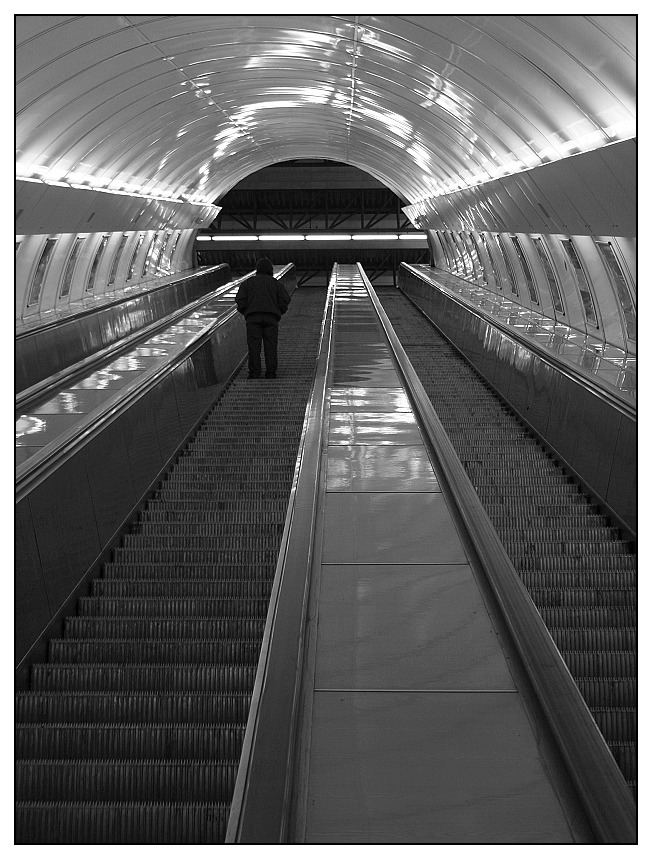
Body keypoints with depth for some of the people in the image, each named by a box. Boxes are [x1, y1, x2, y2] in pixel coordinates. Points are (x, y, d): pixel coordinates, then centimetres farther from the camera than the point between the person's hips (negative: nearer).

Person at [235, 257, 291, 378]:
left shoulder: (248, 282, 13)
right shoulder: (276, 283, 14)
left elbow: (240, 301, 3)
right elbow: (284, 301, 5)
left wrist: (245, 312, 19)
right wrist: (279, 313, 21)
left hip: (253, 318, -1)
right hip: (271, 318, 1)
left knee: (254, 346, -3)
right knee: (271, 346, 1)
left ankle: (254, 374, -9)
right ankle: (271, 373, -4)